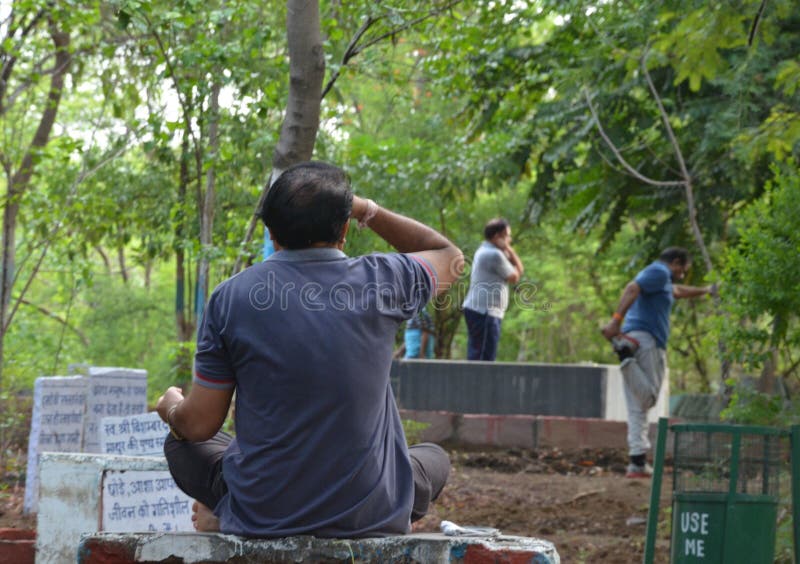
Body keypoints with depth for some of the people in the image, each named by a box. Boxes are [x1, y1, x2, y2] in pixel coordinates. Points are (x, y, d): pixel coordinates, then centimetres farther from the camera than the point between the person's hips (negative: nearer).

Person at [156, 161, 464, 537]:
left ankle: (229, 517, 1)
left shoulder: (230, 298, -8)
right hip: (370, 516, -1)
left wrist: (170, 409, 21)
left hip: (262, 516, 1)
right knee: (435, 458, 32)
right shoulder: (380, 282, -7)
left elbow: (199, 425, -2)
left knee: (182, 442, 30)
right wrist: (368, 211, 17)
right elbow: (450, 258, 17)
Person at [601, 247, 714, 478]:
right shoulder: (659, 272, 0)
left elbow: (677, 291, 52)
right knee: (647, 398, -16)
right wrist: (616, 320, -32)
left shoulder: (661, 280, 31)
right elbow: (632, 288, -19)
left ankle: (638, 463, 0)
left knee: (637, 408, 4)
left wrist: (704, 291, 67)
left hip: (633, 338, 9)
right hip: (646, 339, -9)